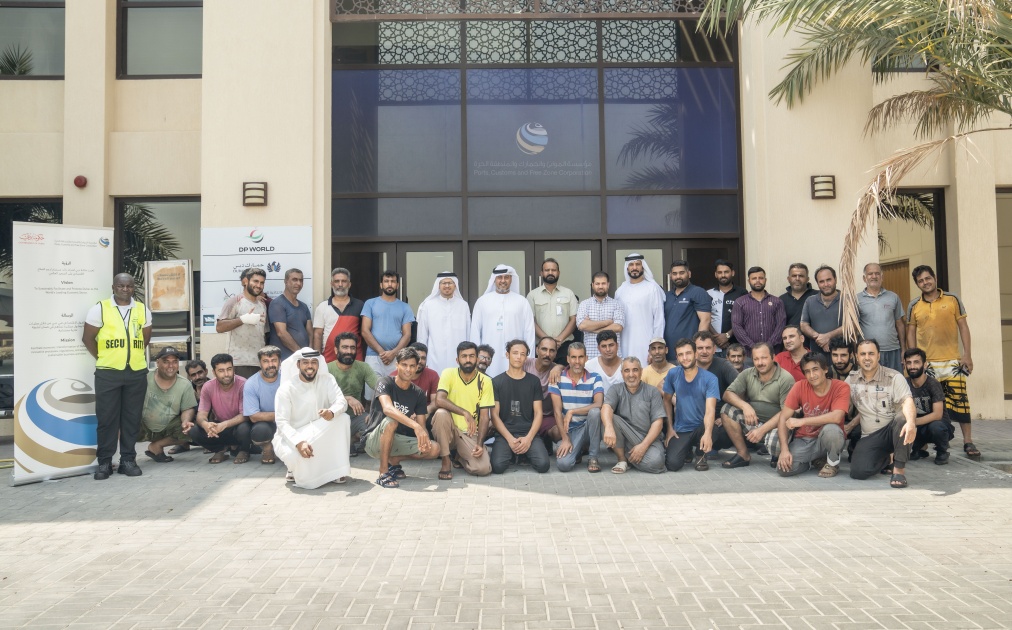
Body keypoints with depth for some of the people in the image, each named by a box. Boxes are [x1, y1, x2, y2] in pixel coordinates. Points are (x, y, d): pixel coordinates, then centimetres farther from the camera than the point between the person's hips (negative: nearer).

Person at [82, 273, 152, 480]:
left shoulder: (142, 310, 9)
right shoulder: (99, 308, 0)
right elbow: (88, 338, 3)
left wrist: (132, 355, 9)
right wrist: (102, 358, 2)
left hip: (137, 372, 2)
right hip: (107, 372, -2)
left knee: (132, 417, 6)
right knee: (107, 417, 1)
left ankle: (128, 459, 14)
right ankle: (104, 462, 9)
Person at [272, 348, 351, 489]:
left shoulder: (326, 379, -5)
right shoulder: (286, 388, -15)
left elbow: (341, 401, -16)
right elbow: (282, 422, -22)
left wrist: (332, 412, -42)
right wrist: (299, 442, -40)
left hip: (321, 433, 3)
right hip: (292, 435, -3)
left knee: (343, 419, -23)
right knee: (293, 454, -37)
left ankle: (337, 469, -13)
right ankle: (295, 470, 4)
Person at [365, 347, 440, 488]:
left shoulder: (419, 394, 0)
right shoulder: (385, 383, -14)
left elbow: (422, 425, -3)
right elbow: (388, 409, -34)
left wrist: (425, 439, -28)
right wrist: (415, 425, -45)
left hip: (398, 440, 5)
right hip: (375, 441, -5)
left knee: (434, 449, -16)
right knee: (391, 420, -37)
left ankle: (393, 460, 5)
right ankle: (383, 473, -26)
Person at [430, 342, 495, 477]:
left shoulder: (485, 381, -5)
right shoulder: (449, 374, -9)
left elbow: (484, 416, -6)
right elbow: (439, 400, -25)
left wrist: (479, 444, -18)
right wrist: (465, 413, -36)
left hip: (470, 433, 1)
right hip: (449, 429, -1)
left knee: (483, 469, -22)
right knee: (441, 413, -35)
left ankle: (461, 457, 16)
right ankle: (446, 462, -15)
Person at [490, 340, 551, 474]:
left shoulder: (534, 381, 9)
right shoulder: (497, 382, 5)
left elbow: (538, 413, 5)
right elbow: (494, 415, 0)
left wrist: (529, 438, -11)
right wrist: (510, 439, -12)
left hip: (529, 433, 1)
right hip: (504, 433, -1)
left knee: (543, 465, -24)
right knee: (497, 466, -27)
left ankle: (523, 453, 10)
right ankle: (512, 453, 9)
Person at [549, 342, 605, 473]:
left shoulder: (595, 378, -5)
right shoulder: (558, 379, -5)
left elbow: (599, 405, -21)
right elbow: (557, 411, -9)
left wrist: (572, 411, -25)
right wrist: (565, 439, -16)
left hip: (589, 428, 0)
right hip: (569, 430, 0)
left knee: (595, 412, -33)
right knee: (564, 464, -26)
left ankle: (593, 458, -14)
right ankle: (578, 450, 13)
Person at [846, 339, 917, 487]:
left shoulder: (894, 377, -9)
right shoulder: (851, 380, 5)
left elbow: (907, 402, -25)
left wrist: (911, 422, -45)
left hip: (893, 430, -3)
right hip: (869, 437, 3)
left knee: (903, 418, -39)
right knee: (858, 472, -22)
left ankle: (899, 469, -21)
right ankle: (884, 459, 15)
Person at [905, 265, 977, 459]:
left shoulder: (952, 299, 2)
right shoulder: (914, 306, 5)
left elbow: (963, 327, 3)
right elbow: (910, 333, 8)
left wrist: (967, 354, -4)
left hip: (953, 361, -1)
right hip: (926, 363, 1)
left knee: (959, 400, -4)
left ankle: (968, 442, 4)